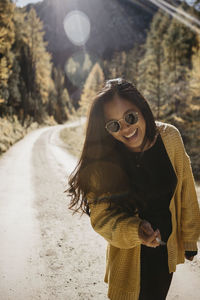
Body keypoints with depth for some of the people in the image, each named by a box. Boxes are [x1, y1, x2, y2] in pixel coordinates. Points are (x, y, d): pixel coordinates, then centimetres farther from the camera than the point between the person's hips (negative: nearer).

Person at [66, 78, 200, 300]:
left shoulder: (169, 137, -15)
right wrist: (135, 231, -34)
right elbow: (101, 215, -16)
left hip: (166, 249, 3)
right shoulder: (103, 163, -23)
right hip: (130, 256, -3)